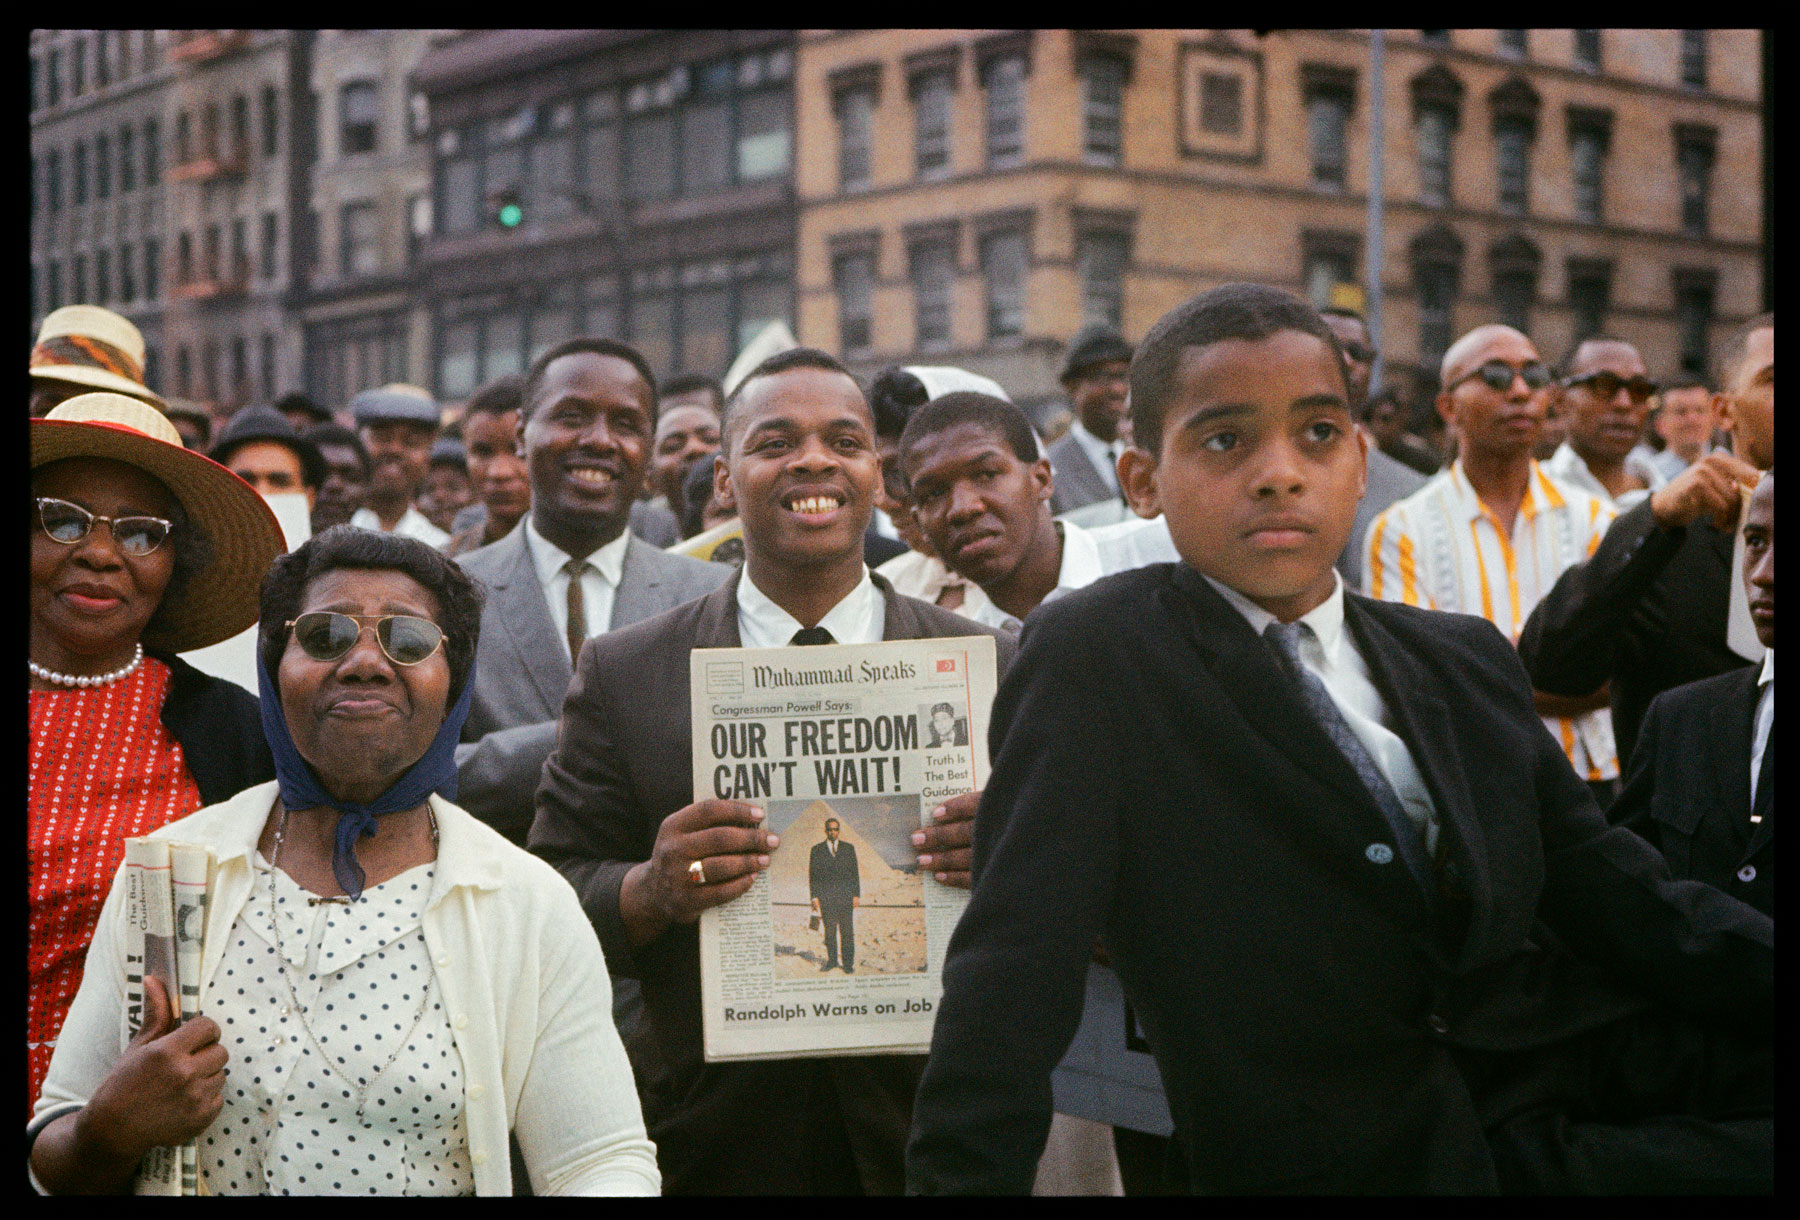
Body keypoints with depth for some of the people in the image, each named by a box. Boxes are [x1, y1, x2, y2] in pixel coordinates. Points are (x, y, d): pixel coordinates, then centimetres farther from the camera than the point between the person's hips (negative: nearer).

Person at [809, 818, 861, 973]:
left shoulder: (849, 848, 11)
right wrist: (814, 897, -1)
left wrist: (856, 895, 2)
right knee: (829, 930, 2)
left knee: (847, 931, -2)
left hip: (846, 896, 0)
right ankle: (831, 961, 13)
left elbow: (855, 873, 10)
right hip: (826, 896, 0)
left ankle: (848, 963, 2)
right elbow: (812, 875, 7)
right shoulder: (817, 850, 9)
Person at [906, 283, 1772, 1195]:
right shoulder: (1090, 658, -4)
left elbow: (1621, 903, 11)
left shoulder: (1468, 662, 14)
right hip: (1358, 1156, -6)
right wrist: (959, 1179, -21)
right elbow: (1013, 965, -12)